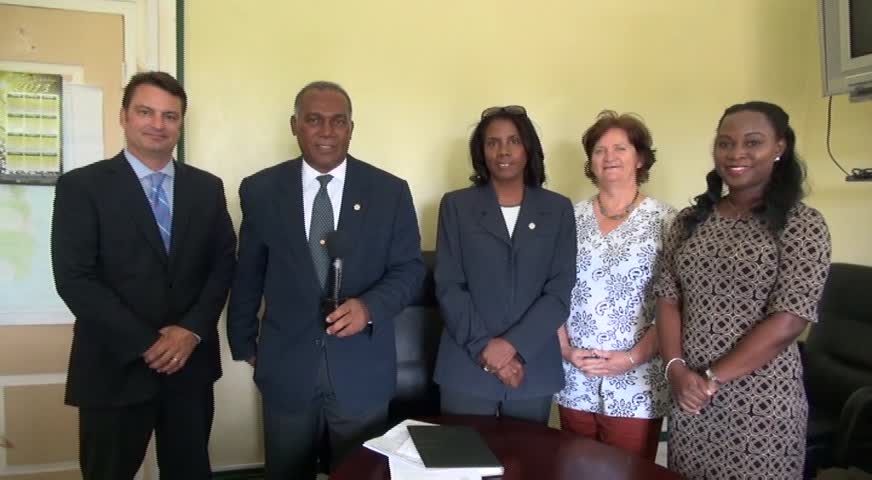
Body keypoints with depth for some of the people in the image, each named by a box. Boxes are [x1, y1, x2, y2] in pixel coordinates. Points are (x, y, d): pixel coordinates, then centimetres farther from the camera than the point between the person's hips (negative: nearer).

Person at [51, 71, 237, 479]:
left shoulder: (207, 188, 7)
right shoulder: (81, 186, -4)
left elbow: (223, 263, 5)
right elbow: (74, 278, -11)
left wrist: (193, 330, -10)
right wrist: (146, 344, -15)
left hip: (191, 363, 3)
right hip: (115, 366, -3)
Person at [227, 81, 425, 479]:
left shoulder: (390, 192, -3)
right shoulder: (260, 190, -1)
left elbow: (410, 268, -1)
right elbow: (248, 274, 7)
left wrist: (369, 306, -19)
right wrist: (243, 342, 12)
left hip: (362, 371, 0)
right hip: (286, 368, 1)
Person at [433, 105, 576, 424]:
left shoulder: (558, 209, 4)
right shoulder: (456, 205, 3)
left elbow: (560, 290, -2)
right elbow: (448, 286, -3)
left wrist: (513, 345, -13)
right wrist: (484, 347, -13)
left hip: (534, 368, 1)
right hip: (467, 368, -1)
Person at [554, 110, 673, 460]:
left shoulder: (664, 220, -3)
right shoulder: (572, 218, 6)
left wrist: (633, 357, -14)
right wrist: (566, 350, -5)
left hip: (636, 382, -3)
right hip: (574, 381, 3)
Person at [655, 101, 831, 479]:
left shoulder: (802, 224, -8)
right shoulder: (690, 220, 6)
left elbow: (788, 321, -15)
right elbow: (668, 298, 3)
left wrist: (712, 378, -14)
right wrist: (675, 368, -11)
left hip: (760, 401, -4)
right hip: (688, 393, 4)